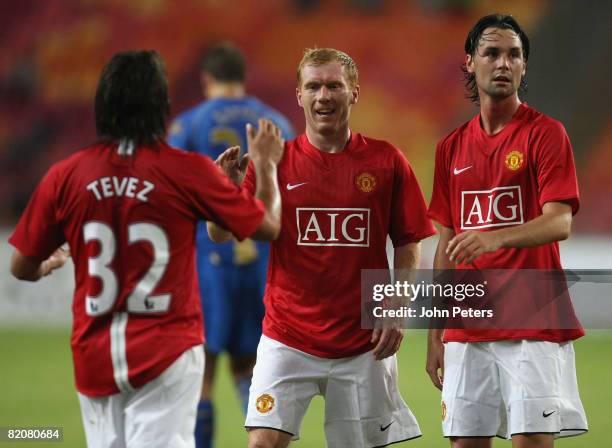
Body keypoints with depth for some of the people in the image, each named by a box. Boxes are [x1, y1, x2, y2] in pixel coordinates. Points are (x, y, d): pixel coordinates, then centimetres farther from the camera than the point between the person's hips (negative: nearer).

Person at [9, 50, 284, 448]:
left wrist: (49, 264, 33)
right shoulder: (188, 171, -7)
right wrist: (266, 166, 21)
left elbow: (22, 267, 9)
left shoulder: (65, 176, 0)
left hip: (94, 357, 3)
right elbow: (270, 226, 3)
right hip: (166, 352, -3)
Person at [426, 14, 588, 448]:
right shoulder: (452, 147, 15)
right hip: (467, 328, 5)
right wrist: (435, 333, 14)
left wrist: (494, 237, -33)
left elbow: (560, 222, -15)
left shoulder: (545, 133, -2)